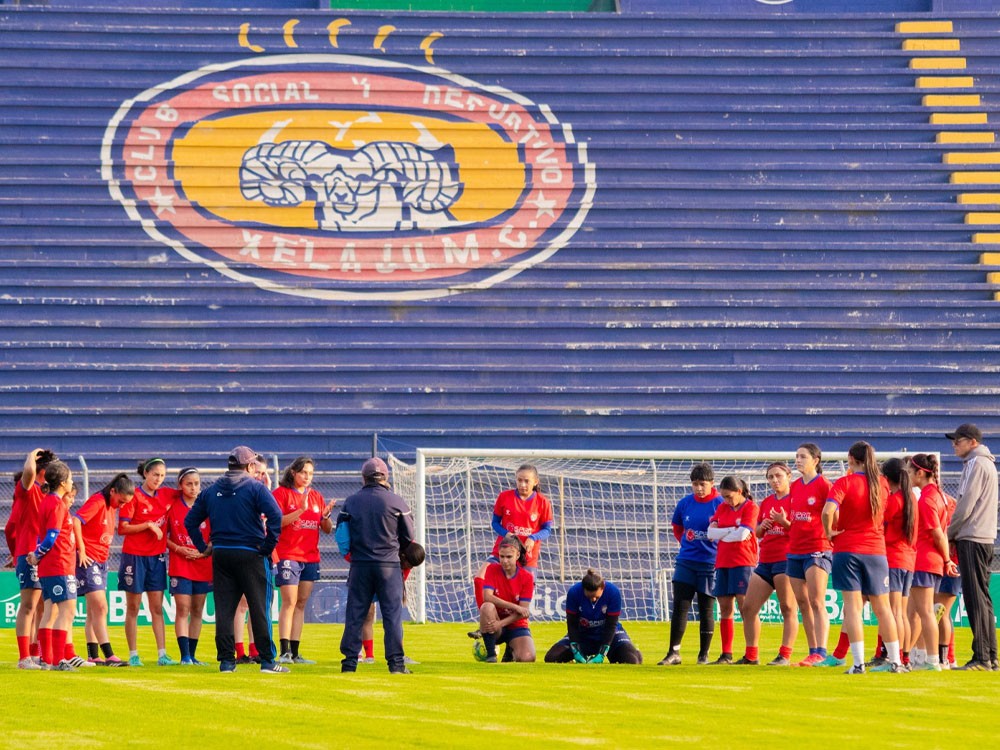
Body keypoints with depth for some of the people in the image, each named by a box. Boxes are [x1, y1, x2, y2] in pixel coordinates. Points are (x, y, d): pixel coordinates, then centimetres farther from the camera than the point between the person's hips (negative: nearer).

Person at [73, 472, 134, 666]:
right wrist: (81, 550, -21)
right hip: (88, 560, -9)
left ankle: (93, 656, 14)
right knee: (100, 607, -14)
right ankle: (108, 655, -18)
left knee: (94, 611, 11)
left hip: (102, 561, 9)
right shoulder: (97, 501, -14)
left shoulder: (113, 506, 12)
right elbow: (76, 521, -25)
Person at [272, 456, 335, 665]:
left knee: (301, 604, 6)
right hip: (288, 555, -6)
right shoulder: (281, 493, -1)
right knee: (289, 602, -12)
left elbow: (327, 529, 15)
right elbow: (276, 522, -13)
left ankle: (295, 653, 7)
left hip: (311, 557, 6)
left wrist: (326, 516, -7)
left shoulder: (316, 497, 15)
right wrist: (301, 510, -21)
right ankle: (284, 651, -15)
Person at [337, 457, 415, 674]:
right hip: (389, 565, -2)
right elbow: (408, 537, 3)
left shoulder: (351, 501, 3)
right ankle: (396, 662, -3)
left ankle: (349, 661, 4)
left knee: (355, 613, 6)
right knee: (392, 612, 1)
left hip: (360, 565, 2)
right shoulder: (396, 502, -3)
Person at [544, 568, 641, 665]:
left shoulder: (613, 592, -26)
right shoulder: (574, 592, -23)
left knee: (632, 661, -26)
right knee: (551, 658, -14)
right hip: (583, 634, 2)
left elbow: (611, 625, -22)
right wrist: (577, 653, -24)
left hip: (609, 635, -2)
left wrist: (601, 655, -26)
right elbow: (572, 624, -15)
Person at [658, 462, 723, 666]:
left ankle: (704, 655, 11)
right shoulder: (685, 503, 5)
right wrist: (686, 542, 11)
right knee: (679, 607, -2)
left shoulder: (720, 504, -7)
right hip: (685, 562, 3)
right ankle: (674, 653, 0)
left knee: (706, 609, 3)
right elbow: (677, 527, 21)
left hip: (709, 563, -3)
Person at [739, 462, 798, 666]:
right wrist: (762, 526, 1)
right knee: (747, 607, 6)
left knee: (788, 608, -7)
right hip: (765, 561, 8)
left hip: (786, 559, -8)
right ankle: (750, 655, 13)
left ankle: (785, 655, -8)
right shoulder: (766, 502, 17)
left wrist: (785, 522, -24)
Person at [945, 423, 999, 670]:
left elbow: (966, 504, -15)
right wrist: (956, 533, 15)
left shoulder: (976, 464, -10)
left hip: (972, 538, -10)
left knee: (975, 598, -11)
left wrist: (950, 533, -4)